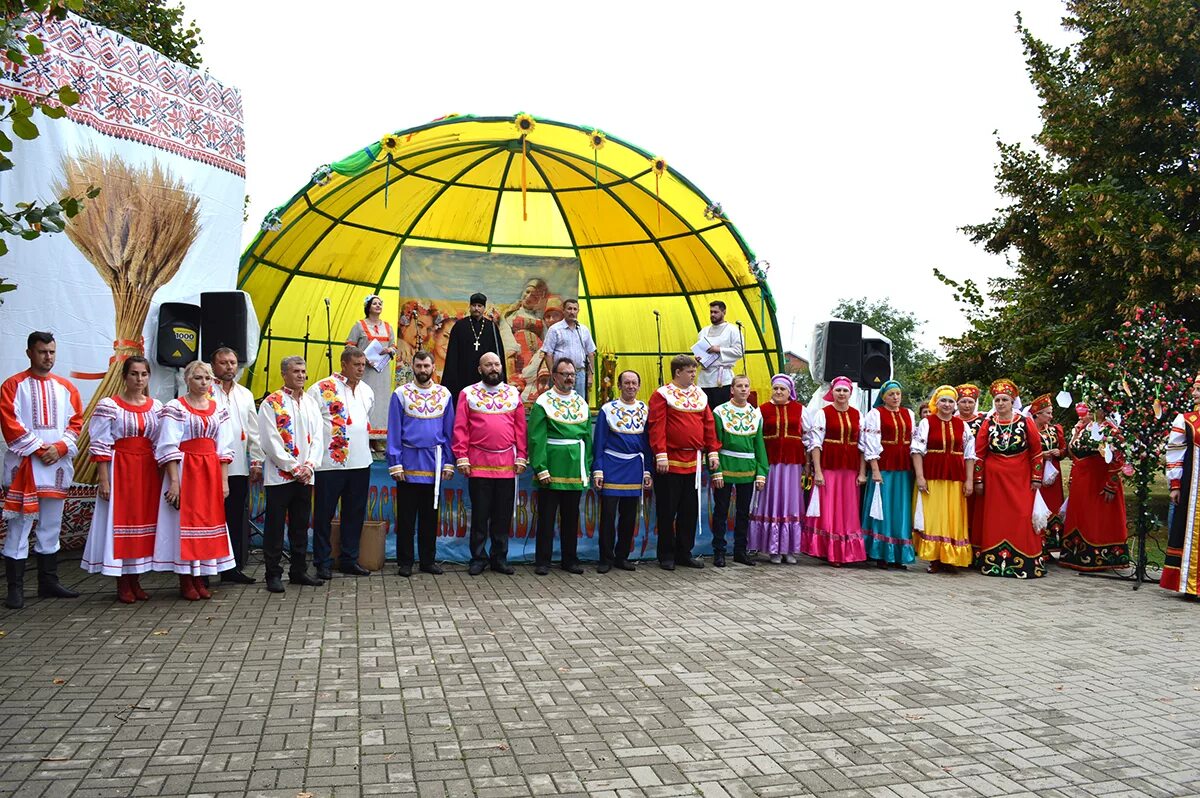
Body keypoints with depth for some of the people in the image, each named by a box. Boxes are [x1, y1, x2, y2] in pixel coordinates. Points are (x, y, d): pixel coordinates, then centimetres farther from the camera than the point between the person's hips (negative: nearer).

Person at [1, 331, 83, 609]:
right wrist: (39, 449, -13)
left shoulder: (66, 387, 12)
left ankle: (49, 582, 19)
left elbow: (77, 422, 9)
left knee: (51, 528, 11)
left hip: (57, 465, 4)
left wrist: (60, 447, -7)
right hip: (23, 465, -4)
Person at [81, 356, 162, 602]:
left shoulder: (156, 406, 9)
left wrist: (162, 476, 6)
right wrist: (103, 479, -13)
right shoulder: (108, 405, -4)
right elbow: (101, 445, -7)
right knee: (119, 520, -2)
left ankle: (135, 581, 16)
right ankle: (122, 584, 6)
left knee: (144, 520, 6)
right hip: (120, 469, -4)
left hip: (148, 471, 4)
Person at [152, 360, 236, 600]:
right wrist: (174, 481, -16)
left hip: (211, 471, 5)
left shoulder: (218, 410, 11)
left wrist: (224, 480, 3)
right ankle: (185, 582, 6)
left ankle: (199, 578, 16)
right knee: (185, 521, -2)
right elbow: (168, 447, -9)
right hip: (185, 470, -5)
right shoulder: (175, 408, -3)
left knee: (208, 522, 6)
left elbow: (224, 448, 10)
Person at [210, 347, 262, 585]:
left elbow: (254, 431, 16)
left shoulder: (245, 394, 15)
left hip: (239, 467, 5)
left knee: (236, 519, 9)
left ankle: (233, 567, 17)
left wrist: (256, 462, 11)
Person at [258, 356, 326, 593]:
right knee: (275, 527, 1)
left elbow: (318, 437, 8)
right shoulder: (271, 403, -4)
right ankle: (273, 574, 8)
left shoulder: (311, 403, 13)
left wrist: (310, 466, -6)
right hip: (279, 476, -5)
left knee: (300, 526, 12)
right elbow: (271, 441, -10)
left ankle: (298, 571, 20)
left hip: (305, 476, 5)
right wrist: (294, 468, -13)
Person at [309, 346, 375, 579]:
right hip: (330, 462, -6)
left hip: (360, 463, 6)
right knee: (324, 514, 3)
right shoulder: (322, 389, -7)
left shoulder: (367, 391, 12)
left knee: (355, 514, 11)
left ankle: (349, 559, 22)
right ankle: (323, 562, 13)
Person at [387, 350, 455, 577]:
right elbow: (394, 432, -2)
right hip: (408, 464, -2)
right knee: (406, 516, 5)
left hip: (434, 464, 2)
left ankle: (428, 560, 21)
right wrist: (395, 464, -8)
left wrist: (449, 463, 3)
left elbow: (449, 432, 8)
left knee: (430, 515, 11)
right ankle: (405, 562, 15)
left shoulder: (444, 394, 6)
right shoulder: (401, 394, -1)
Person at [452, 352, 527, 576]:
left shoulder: (513, 394, 11)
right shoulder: (468, 394, 5)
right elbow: (460, 429, 1)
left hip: (507, 465, 2)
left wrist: (521, 457, 3)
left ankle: (499, 558, 17)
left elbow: (520, 429, 9)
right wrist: (461, 458, -7)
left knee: (503, 515, 7)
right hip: (478, 464, -2)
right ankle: (478, 558, 14)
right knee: (480, 514, 4)